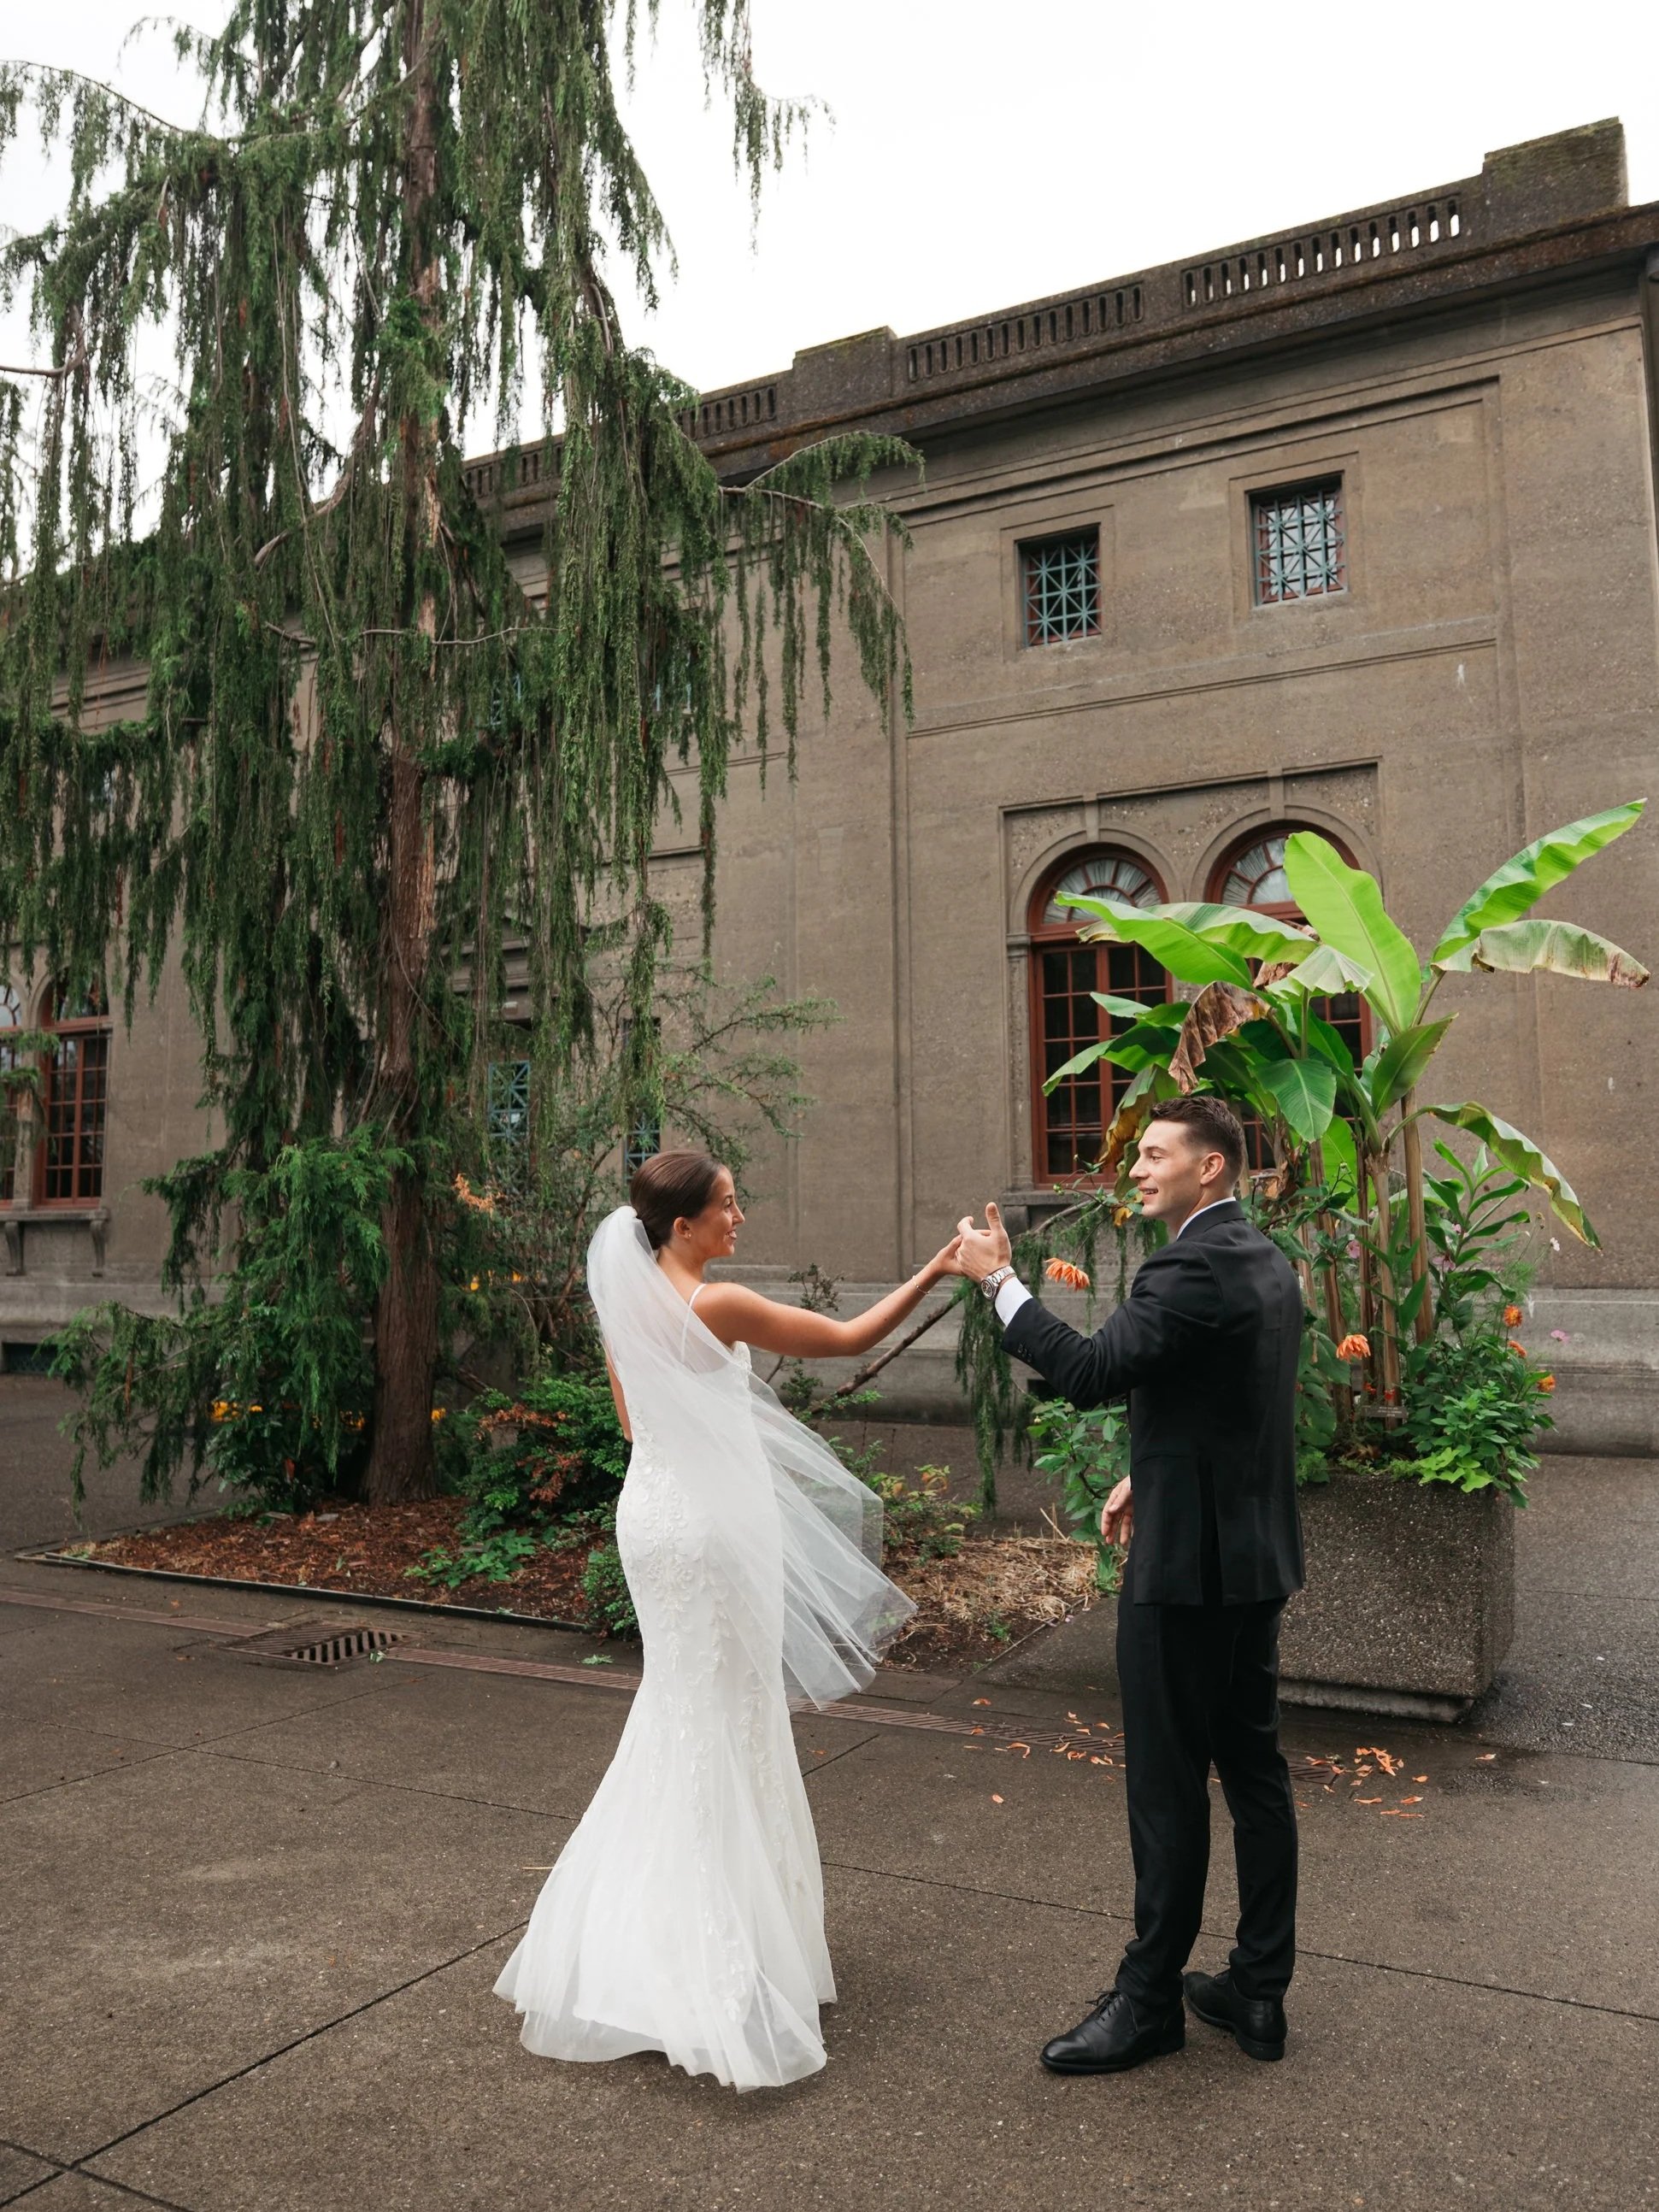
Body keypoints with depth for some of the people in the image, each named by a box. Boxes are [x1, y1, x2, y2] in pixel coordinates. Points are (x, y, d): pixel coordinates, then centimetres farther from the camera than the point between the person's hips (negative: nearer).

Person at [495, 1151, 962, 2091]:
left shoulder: (626, 1304, 4)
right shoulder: (716, 1306, -20)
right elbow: (850, 1339, -16)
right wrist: (933, 1273, -12)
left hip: (652, 1511, 8)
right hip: (710, 1527, -8)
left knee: (679, 1716, 22)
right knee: (725, 1725, 5)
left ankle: (639, 1938, 35)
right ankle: (716, 1952, 17)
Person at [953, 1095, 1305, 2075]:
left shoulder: (1192, 1269, -20)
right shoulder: (1269, 1260, 11)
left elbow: (1090, 1371, -25)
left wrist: (999, 1279, -17)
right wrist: (1150, 1472, 16)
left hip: (1187, 1560, -10)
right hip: (1256, 1554, 10)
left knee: (1169, 1784, 3)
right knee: (1254, 1768, 15)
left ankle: (1150, 1997, 17)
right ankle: (1260, 1988, 27)